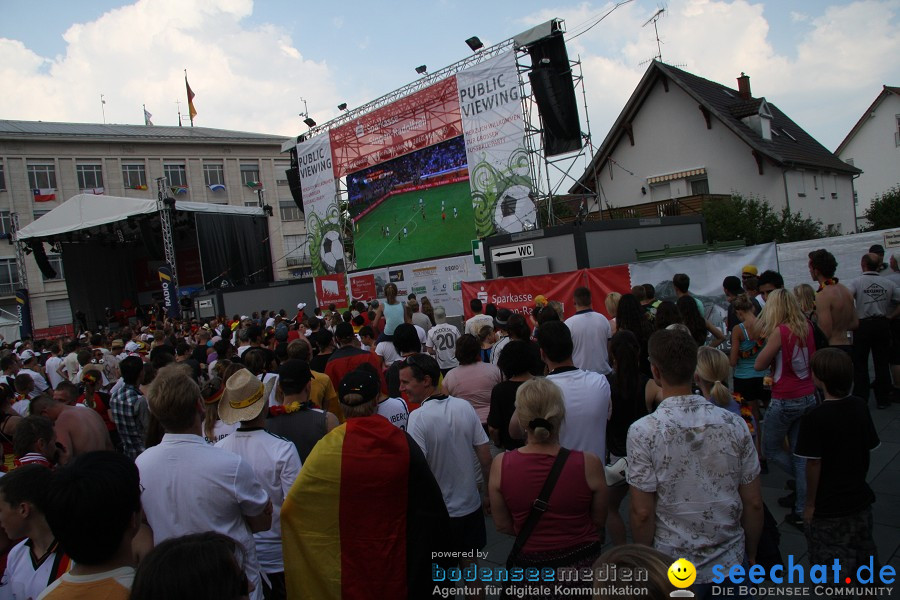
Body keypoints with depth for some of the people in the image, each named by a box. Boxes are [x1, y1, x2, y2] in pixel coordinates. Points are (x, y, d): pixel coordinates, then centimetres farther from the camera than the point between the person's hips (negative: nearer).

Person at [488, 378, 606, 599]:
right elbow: (599, 521, -6)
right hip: (582, 561, 0)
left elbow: (503, 525, -5)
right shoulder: (589, 464, -22)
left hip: (530, 566, 1)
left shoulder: (501, 465, -19)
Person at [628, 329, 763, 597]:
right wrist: (751, 555, 12)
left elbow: (642, 513, -15)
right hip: (729, 563, 2)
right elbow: (753, 503, -3)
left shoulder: (643, 431, -18)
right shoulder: (734, 424, -9)